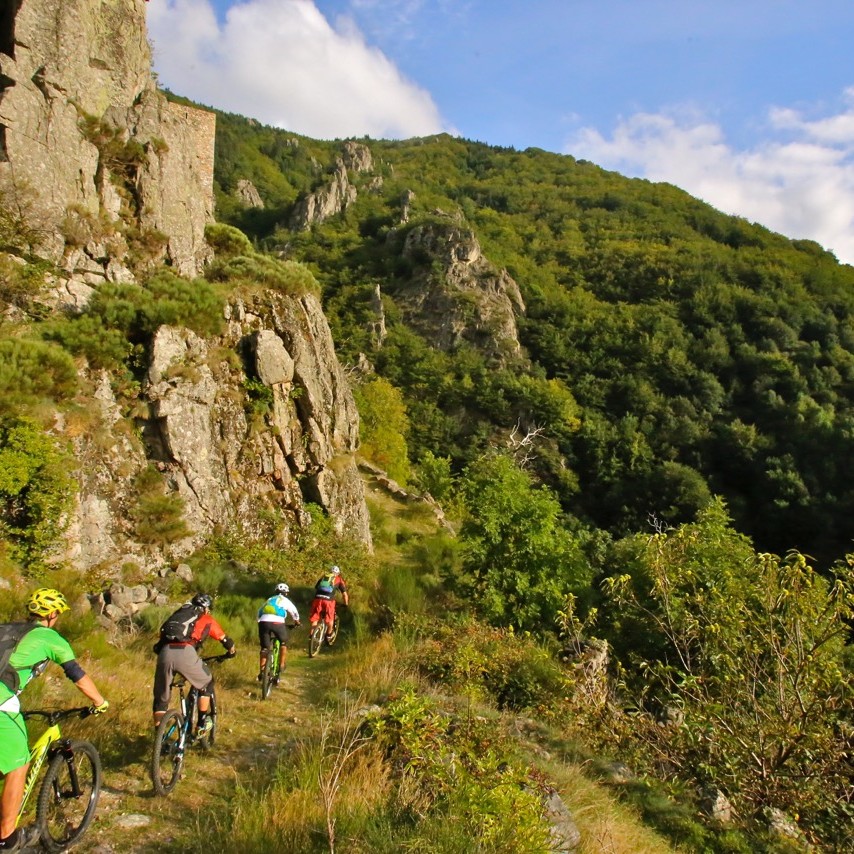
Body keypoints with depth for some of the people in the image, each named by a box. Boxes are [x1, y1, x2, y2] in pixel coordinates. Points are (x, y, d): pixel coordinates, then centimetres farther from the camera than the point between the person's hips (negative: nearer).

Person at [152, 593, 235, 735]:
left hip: (165, 652, 3)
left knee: (161, 698, 20)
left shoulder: (179, 613, 35)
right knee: (207, 683, 24)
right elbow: (226, 641, 33)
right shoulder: (208, 620, 25)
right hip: (185, 653, -3)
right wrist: (232, 653, 55)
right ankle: (202, 723, 24)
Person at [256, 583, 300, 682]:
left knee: (264, 648, 14)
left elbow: (259, 612, 31)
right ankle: (281, 665, 22)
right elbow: (294, 612, 25)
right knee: (283, 643, 23)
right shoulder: (285, 600, 21)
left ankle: (262, 671, 8)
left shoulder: (269, 600, 32)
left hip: (263, 622, 3)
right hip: (277, 622, -3)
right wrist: (296, 621, 44)